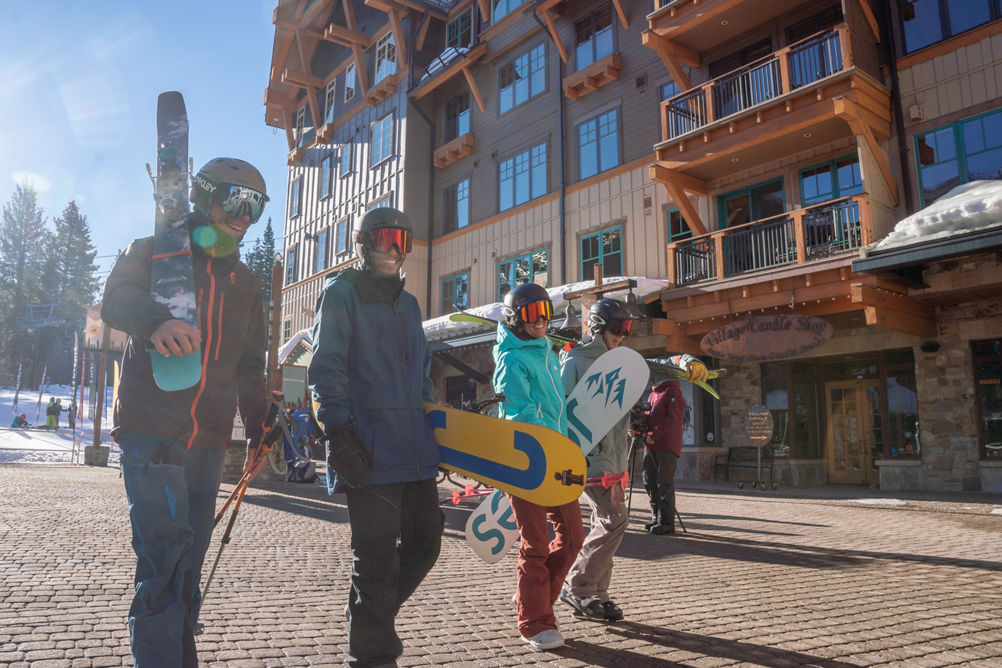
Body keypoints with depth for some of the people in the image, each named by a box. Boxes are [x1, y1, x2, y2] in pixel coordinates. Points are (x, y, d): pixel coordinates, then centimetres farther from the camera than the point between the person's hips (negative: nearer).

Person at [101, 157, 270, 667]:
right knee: (167, 551, -17)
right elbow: (117, 299, -17)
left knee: (189, 560, 9)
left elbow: (250, 366, 22)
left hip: (209, 441, 5)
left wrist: (257, 430, 16)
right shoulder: (154, 253, 5)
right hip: (150, 429, -5)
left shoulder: (244, 283, 18)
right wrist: (156, 320, -40)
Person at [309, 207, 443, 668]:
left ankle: (371, 614, 34)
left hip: (416, 451, 8)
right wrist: (339, 434, -18)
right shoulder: (341, 294, 1)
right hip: (370, 452, -7)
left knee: (425, 540, 12)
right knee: (377, 555, -2)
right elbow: (325, 370, -9)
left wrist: (431, 429, 23)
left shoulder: (408, 303, 23)